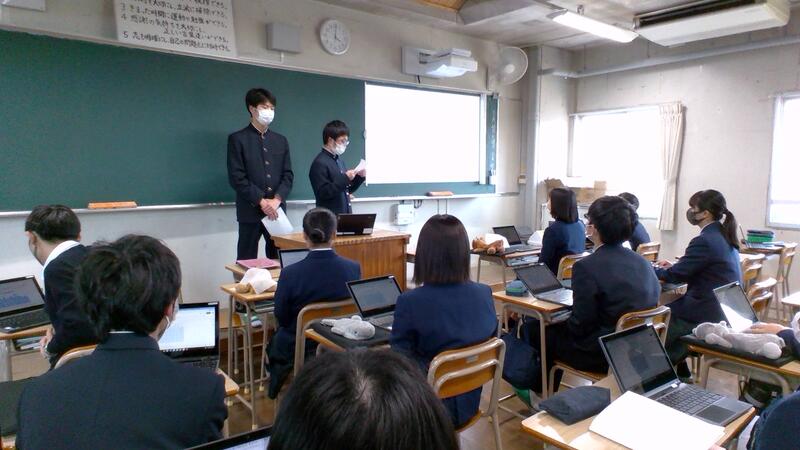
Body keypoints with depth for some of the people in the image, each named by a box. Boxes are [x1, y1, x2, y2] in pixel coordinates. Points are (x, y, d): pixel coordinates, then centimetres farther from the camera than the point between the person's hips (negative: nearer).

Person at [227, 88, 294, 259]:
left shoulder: (281, 140, 14)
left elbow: (288, 175, 8)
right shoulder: (237, 139, 0)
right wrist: (261, 201, -14)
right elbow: (236, 177, -8)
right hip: (250, 211, -4)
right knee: (247, 262, 1)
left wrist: (277, 200, -8)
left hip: (276, 210, 4)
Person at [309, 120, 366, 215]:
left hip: (344, 215, 8)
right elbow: (323, 193, -19)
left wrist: (359, 177, 3)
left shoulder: (339, 160, 13)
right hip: (330, 217, -8)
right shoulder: (319, 163, -12)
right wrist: (345, 179, -24)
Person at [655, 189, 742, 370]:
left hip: (708, 316, -9)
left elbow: (675, 275, -15)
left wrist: (653, 269, 2)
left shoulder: (704, 241, -22)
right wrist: (674, 266, 15)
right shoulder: (724, 237, 8)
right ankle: (681, 376, 24)